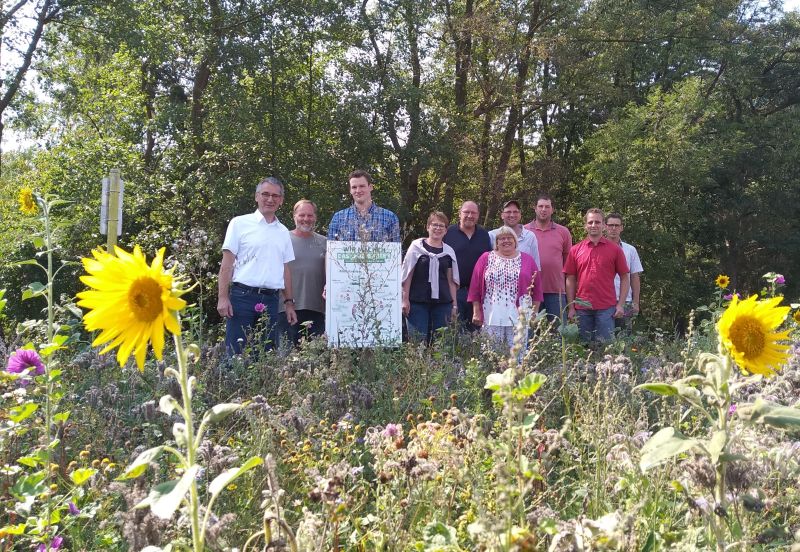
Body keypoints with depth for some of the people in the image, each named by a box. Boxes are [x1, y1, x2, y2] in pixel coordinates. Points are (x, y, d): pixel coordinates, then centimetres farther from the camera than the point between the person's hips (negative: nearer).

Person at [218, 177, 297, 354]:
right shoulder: (240, 223, 2)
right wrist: (223, 297, -10)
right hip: (242, 296, -4)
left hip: (271, 300, 4)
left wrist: (289, 303, 14)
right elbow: (227, 264, -2)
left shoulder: (283, 232, 16)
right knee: (235, 353, -4)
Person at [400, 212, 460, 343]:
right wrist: (405, 299, -4)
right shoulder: (417, 246, 2)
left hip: (442, 303, 3)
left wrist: (454, 304, 8)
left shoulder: (449, 252, 10)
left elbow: (451, 281, 12)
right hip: (418, 302, -3)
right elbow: (407, 275, 1)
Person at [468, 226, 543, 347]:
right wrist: (476, 313, 1)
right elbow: (475, 289, 6)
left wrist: (534, 313, 6)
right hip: (491, 317, 0)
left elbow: (537, 290, 11)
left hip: (519, 317, 0)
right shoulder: (486, 258, 8)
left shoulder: (527, 260, 10)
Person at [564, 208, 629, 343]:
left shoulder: (615, 249, 3)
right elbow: (570, 280, 7)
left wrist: (620, 304, -4)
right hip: (582, 309, 2)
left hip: (606, 308, -2)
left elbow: (624, 278, 4)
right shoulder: (575, 250, 6)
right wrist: (571, 307, 2)